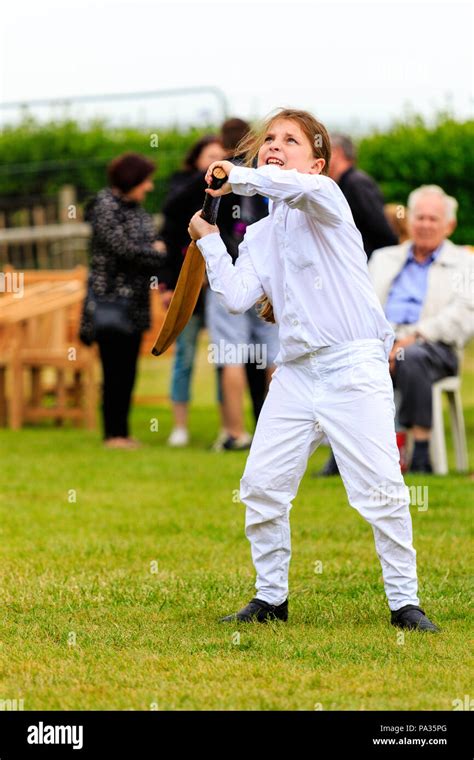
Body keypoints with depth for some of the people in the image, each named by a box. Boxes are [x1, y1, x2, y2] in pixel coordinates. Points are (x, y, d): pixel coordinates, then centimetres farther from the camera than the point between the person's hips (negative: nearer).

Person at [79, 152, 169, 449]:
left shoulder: (136, 210, 15)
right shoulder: (105, 207, -10)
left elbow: (152, 245, 14)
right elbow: (122, 248, -18)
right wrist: (158, 252, -6)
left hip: (134, 305, 8)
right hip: (111, 300, -8)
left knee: (127, 371, 9)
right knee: (115, 371, -5)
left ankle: (122, 431, 13)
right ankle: (113, 433, -1)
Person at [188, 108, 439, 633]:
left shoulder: (325, 200, -2)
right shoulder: (258, 235, 16)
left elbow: (305, 187, -28)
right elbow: (237, 298, 3)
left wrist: (240, 178, -17)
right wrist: (210, 242, 6)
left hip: (354, 366, -6)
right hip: (295, 371, 6)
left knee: (380, 488, -10)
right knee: (262, 486, 3)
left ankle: (404, 602, 0)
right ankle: (270, 597, 18)